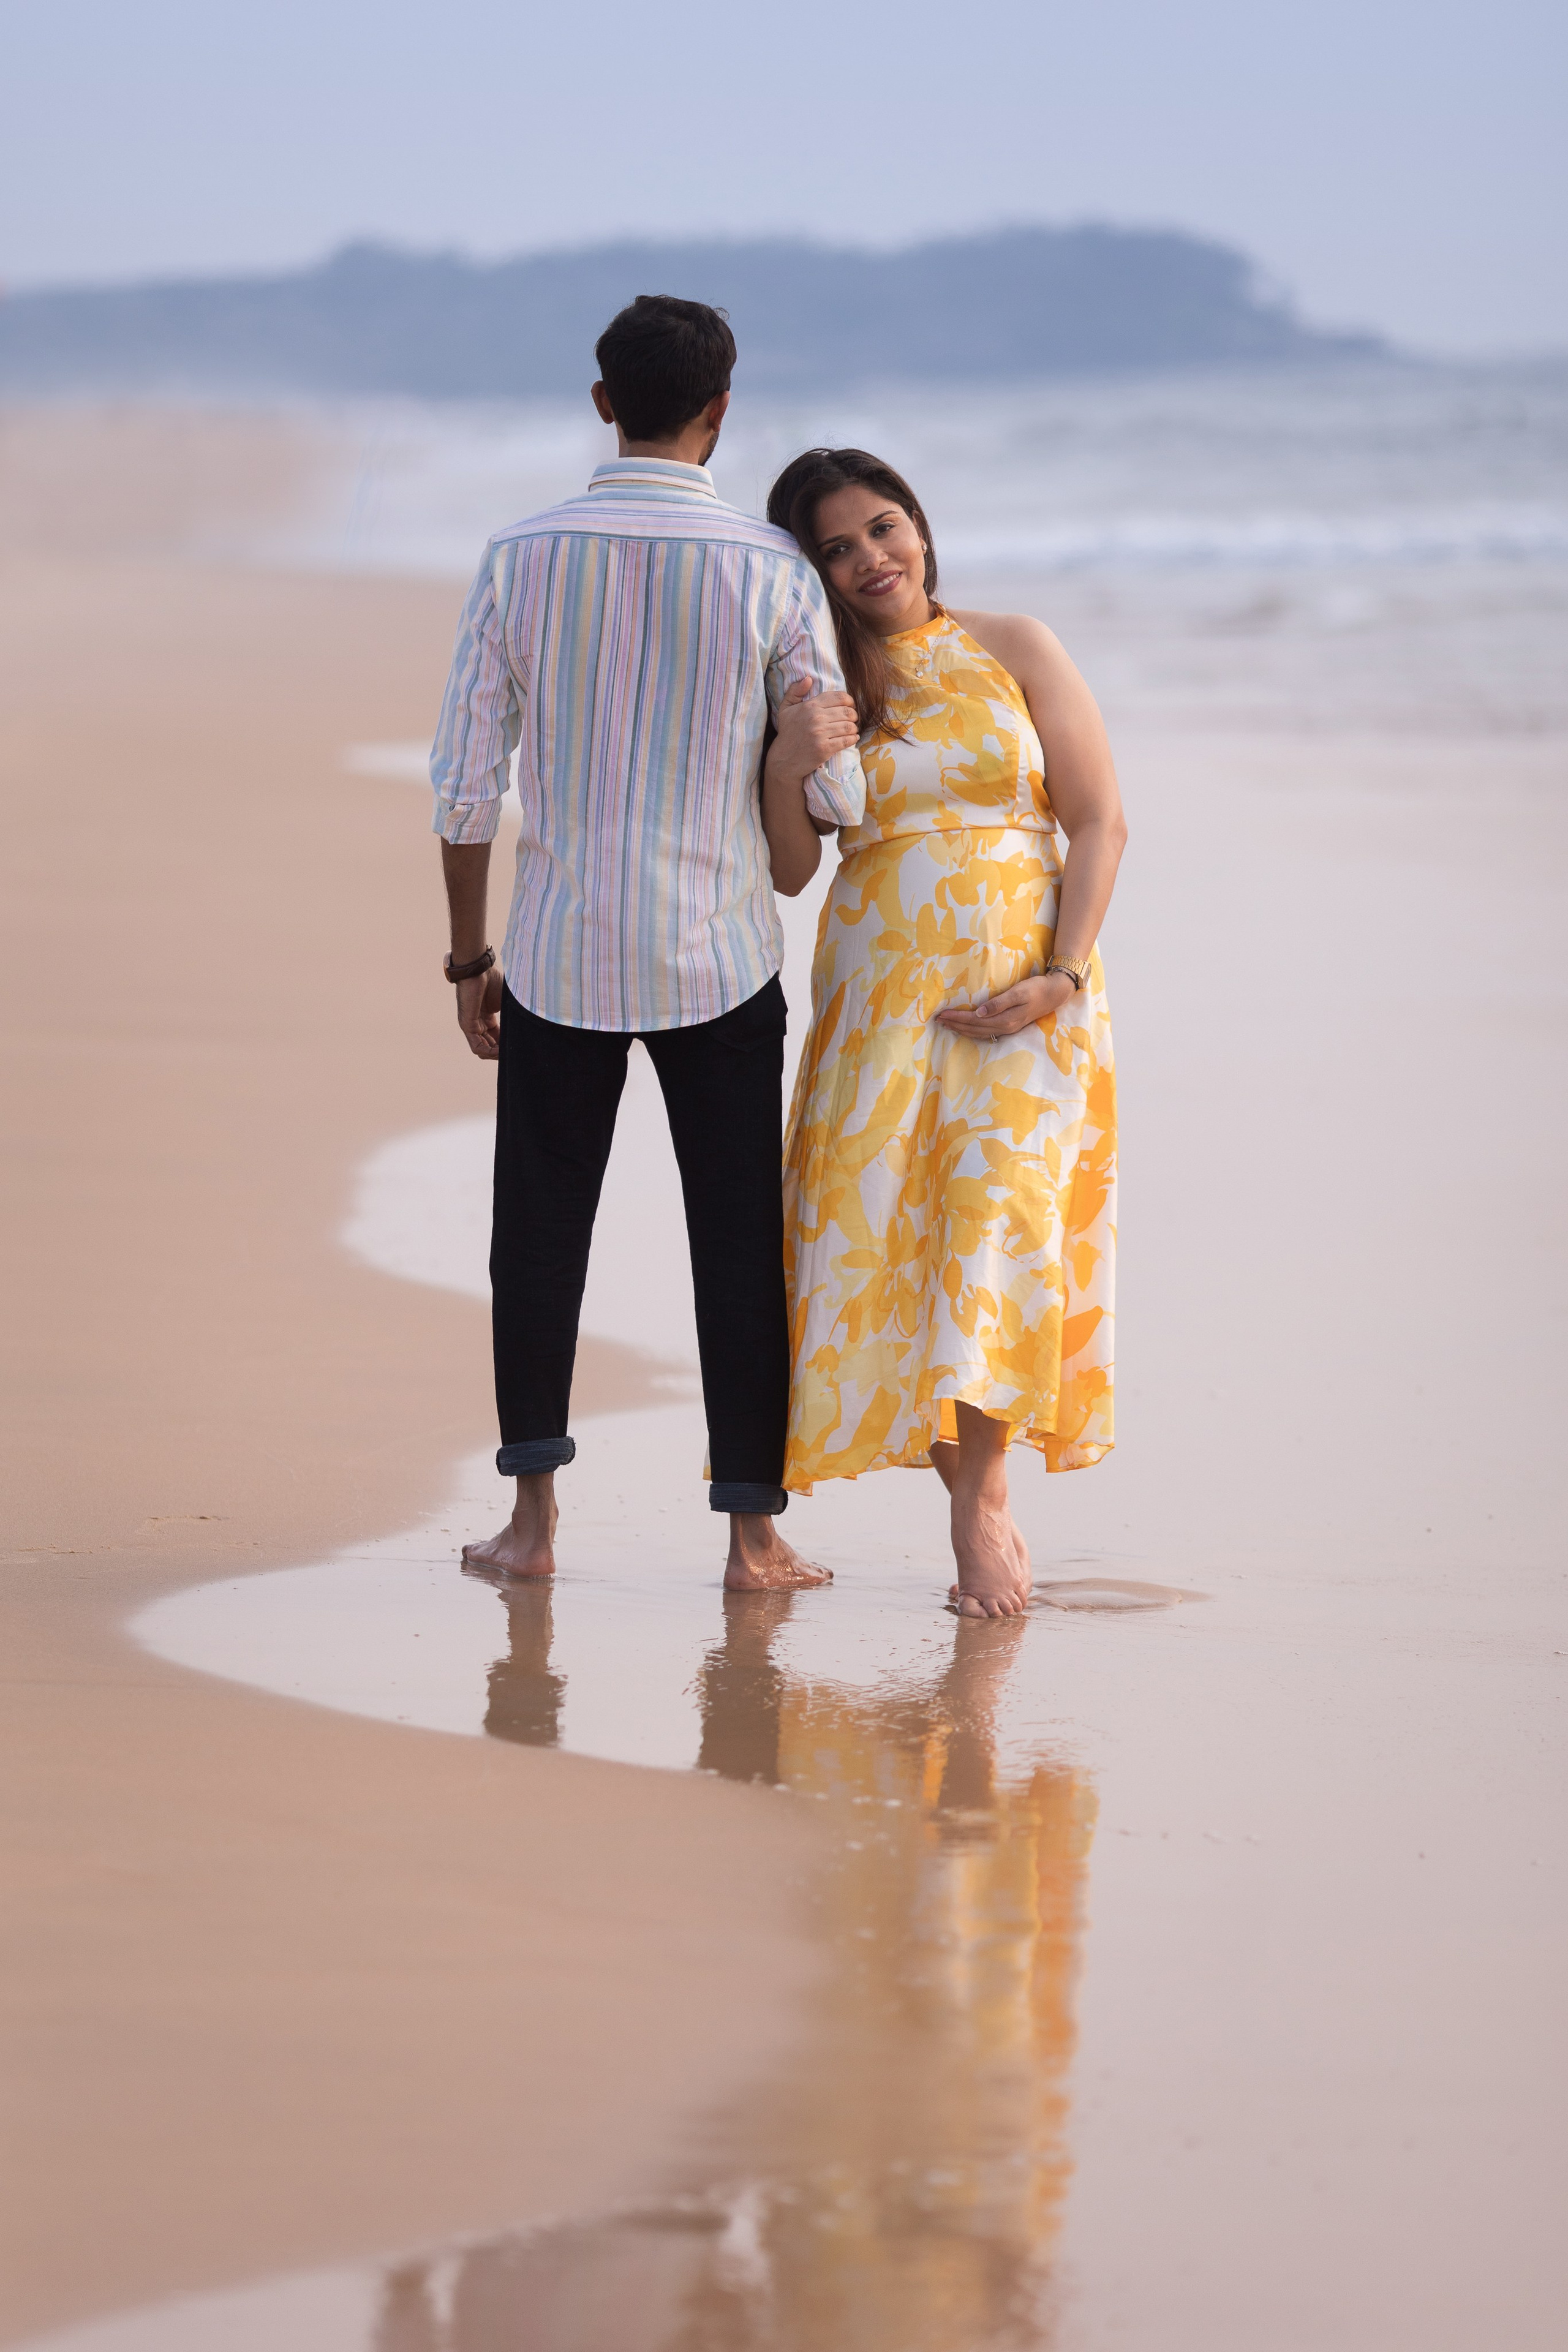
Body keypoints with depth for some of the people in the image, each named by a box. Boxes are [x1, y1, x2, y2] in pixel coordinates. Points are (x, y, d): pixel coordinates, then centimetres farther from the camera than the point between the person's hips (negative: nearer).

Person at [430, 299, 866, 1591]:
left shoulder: (520, 560, -5)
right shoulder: (772, 570, -9)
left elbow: (464, 783, -2)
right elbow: (834, 793, -5)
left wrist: (469, 959, 8)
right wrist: (830, 780, 20)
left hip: (559, 959, 1)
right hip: (719, 957, -1)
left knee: (541, 1233, 12)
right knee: (738, 1242, 7)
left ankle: (533, 1518, 15)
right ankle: (754, 1531, 9)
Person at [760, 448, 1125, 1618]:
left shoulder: (1014, 649, 5)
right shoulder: (813, 688, 11)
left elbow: (1099, 820, 2)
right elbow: (788, 866, 4)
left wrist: (1064, 974, -10)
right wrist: (789, 758, -14)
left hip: (1022, 982, -2)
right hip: (881, 988, 2)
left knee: (1001, 1204, -17)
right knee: (883, 1228, -8)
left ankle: (980, 1490, -16)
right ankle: (978, 1495, 1)